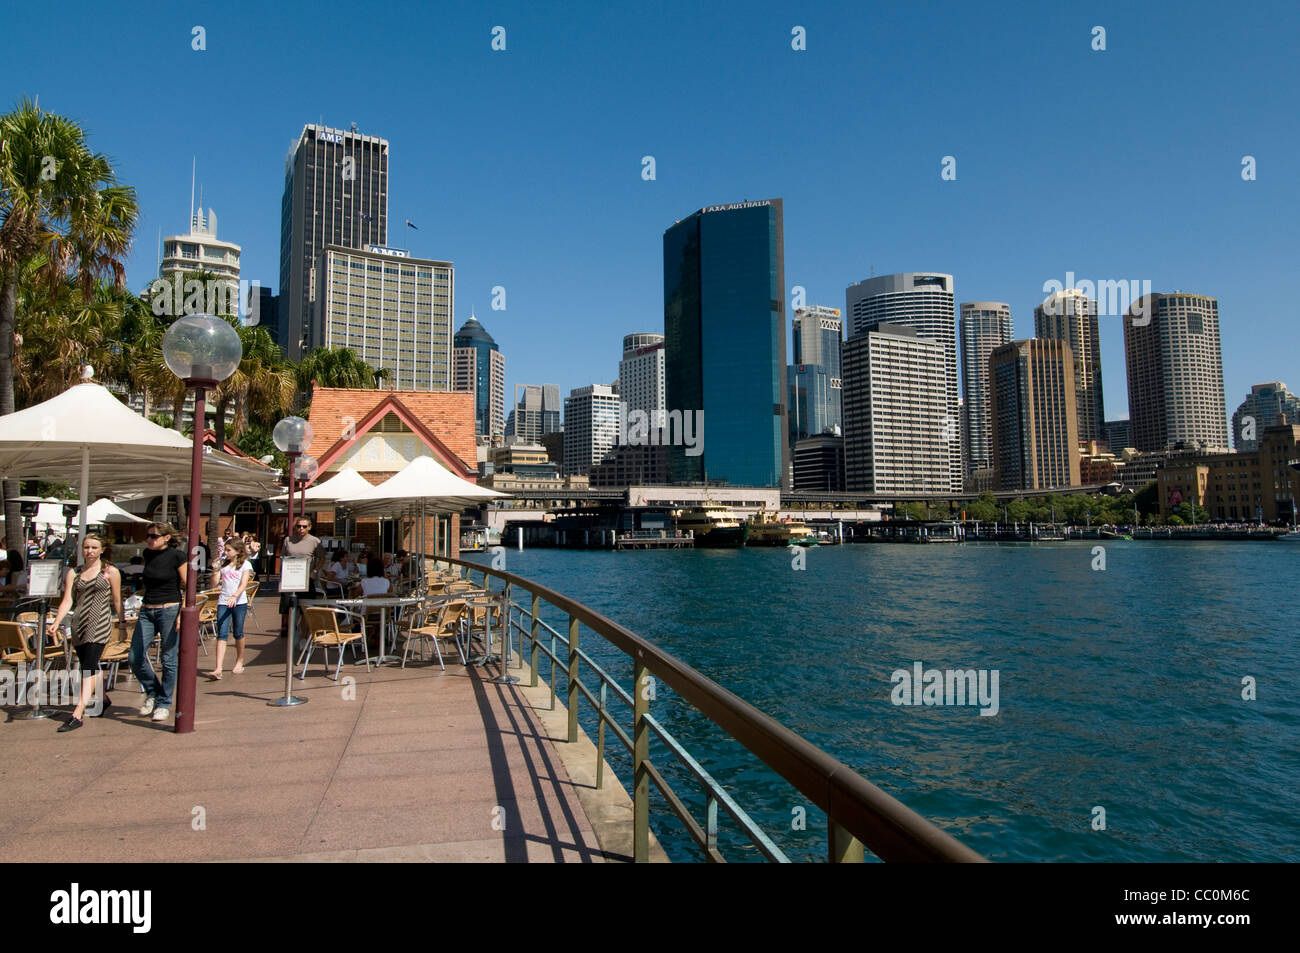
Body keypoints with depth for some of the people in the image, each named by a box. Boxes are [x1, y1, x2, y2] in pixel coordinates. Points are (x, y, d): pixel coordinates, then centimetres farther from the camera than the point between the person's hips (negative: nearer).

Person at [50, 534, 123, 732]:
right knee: (88, 668, 14)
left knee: (89, 667, -13)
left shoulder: (110, 571, 2)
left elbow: (117, 601, 4)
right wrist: (56, 623, -10)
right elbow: (67, 601, 4)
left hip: (99, 623, -5)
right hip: (79, 623, 5)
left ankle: (78, 714, -17)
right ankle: (102, 699, 37)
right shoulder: (74, 573, 12)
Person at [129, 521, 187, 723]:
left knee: (168, 660, 1)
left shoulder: (177, 555, -8)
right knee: (135, 658, 1)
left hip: (169, 610, -6)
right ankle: (152, 693, 24)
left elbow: (187, 586, -8)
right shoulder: (147, 554, 8)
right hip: (147, 611, 6)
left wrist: (183, 614, -14)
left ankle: (164, 703, 15)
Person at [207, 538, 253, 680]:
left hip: (239, 602, -3)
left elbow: (243, 584, -13)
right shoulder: (223, 564, 11)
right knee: (221, 634, -7)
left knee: (238, 633, 9)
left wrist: (234, 596, -28)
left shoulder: (245, 565, -1)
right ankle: (218, 669, -14)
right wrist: (216, 569, -7)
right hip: (223, 602, 3)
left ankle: (239, 662, 29)